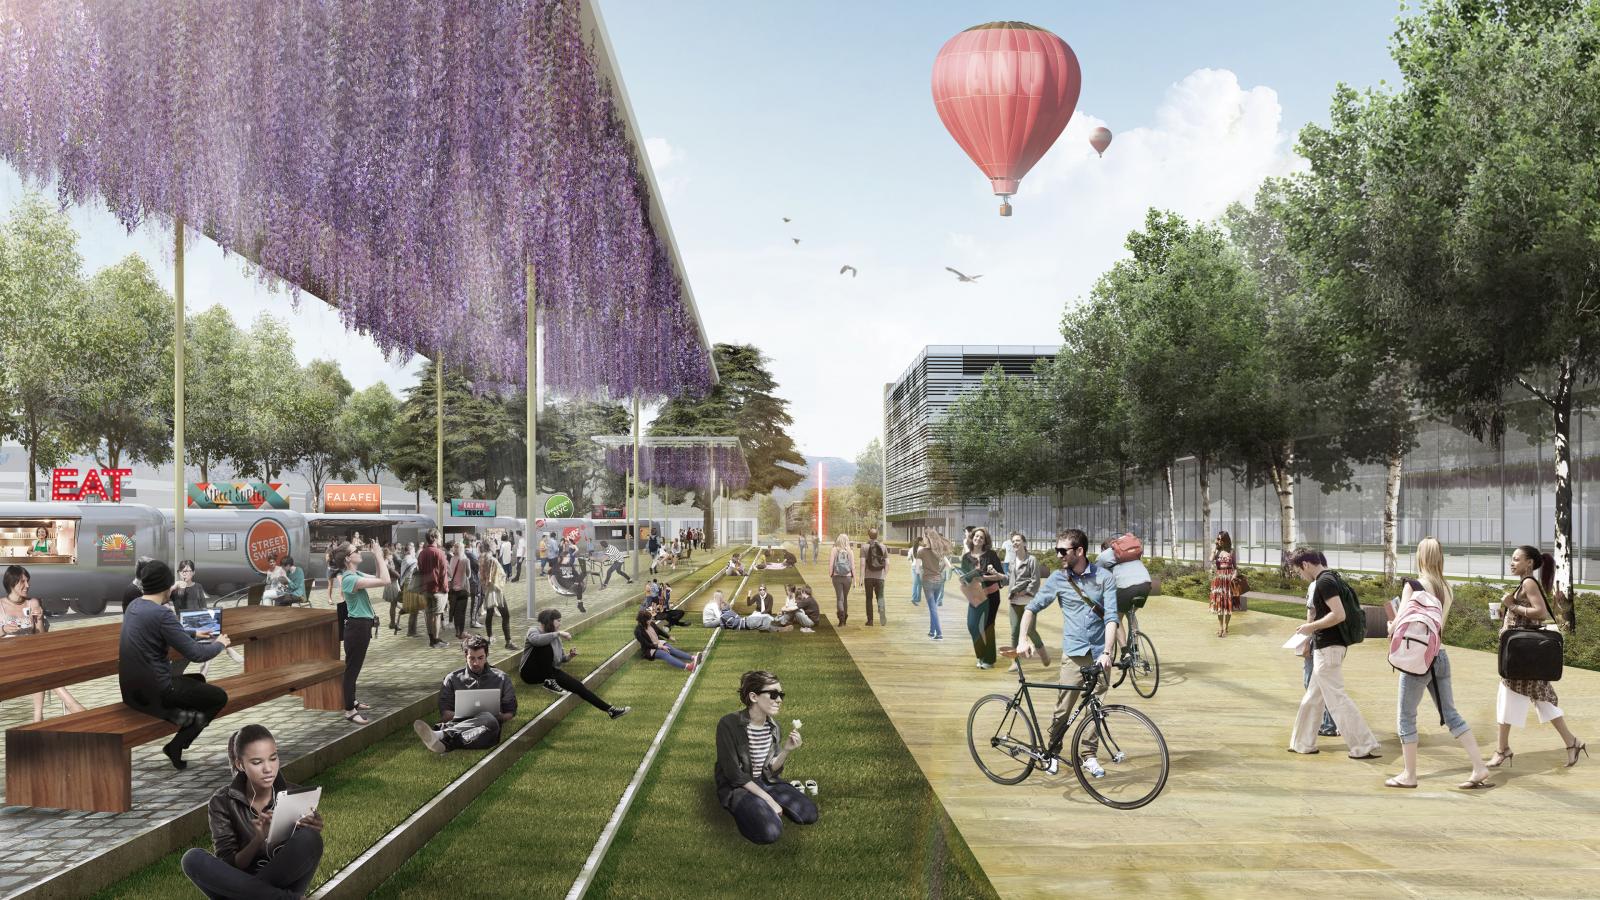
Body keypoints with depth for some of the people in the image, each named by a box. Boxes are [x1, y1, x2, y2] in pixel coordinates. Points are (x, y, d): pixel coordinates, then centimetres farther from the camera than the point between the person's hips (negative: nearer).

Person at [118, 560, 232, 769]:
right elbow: (195, 654, -20)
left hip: (132, 689, 9)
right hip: (155, 693, -9)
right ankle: (177, 745, 2)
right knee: (219, 697, 9)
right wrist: (219, 644, 0)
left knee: (198, 680, 29)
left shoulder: (133, 606, 5)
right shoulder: (161, 614, -22)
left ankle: (177, 713, 9)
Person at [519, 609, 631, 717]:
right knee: (547, 647, -32)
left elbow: (560, 660, 14)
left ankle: (610, 710, -6)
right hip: (530, 673, -7)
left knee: (578, 685, -7)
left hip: (550, 671, 7)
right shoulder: (533, 630, -11)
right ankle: (549, 682, -20)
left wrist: (569, 656, -8)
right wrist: (558, 633, -35)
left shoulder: (556, 637, 10)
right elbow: (535, 640, -38)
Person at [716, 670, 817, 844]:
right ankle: (745, 809, 0)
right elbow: (734, 774, -21)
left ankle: (763, 807, 9)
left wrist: (786, 751, -20)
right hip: (737, 787, -6)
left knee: (809, 814, -11)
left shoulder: (772, 725, -3)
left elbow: (770, 770, -1)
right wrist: (768, 799, -20)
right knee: (770, 832, -29)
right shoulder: (729, 724, -23)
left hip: (765, 782, 6)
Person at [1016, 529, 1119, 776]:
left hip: (1100, 653, 0)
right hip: (1074, 653, 0)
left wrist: (1107, 652, -21)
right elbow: (1032, 607, 7)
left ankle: (1089, 756, 19)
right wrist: (1023, 639, -5)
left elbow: (1111, 616, -10)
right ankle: (1052, 752, 14)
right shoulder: (1058, 578, 1)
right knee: (1064, 706, -2)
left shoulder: (1104, 577, -3)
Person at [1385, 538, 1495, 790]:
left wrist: (1391, 627, 6)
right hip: (1440, 656, 7)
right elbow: (1438, 625, 14)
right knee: (1451, 714, 13)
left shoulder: (1413, 585, -13)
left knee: (1406, 717, 5)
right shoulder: (1447, 590, 7)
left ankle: (1409, 775, 11)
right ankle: (1480, 768, 9)